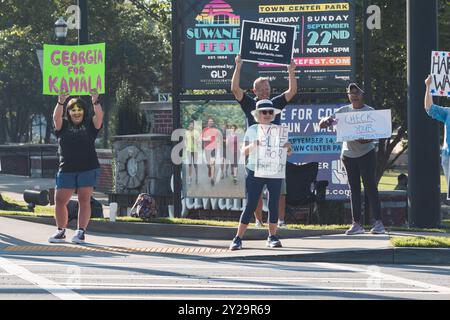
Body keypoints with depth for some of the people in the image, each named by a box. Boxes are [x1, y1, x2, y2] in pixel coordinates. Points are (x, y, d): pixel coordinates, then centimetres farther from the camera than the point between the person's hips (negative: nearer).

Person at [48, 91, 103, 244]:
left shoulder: (90, 126, 8)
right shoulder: (63, 126, 10)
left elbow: (99, 116, -10)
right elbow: (56, 117, -10)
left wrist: (95, 102, -29)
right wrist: (60, 102, -28)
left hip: (88, 169, -1)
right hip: (66, 169, 1)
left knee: (84, 200, -6)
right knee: (60, 200, -1)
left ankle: (81, 232, -4)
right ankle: (61, 231, 12)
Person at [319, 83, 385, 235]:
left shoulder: (370, 112, -3)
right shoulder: (343, 111, 5)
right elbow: (322, 124, 3)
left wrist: (366, 140, -30)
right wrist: (327, 121, -22)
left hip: (366, 153, -4)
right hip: (348, 154, 4)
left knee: (370, 187, -8)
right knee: (354, 189, 7)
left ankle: (378, 222, -8)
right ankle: (356, 224, 10)